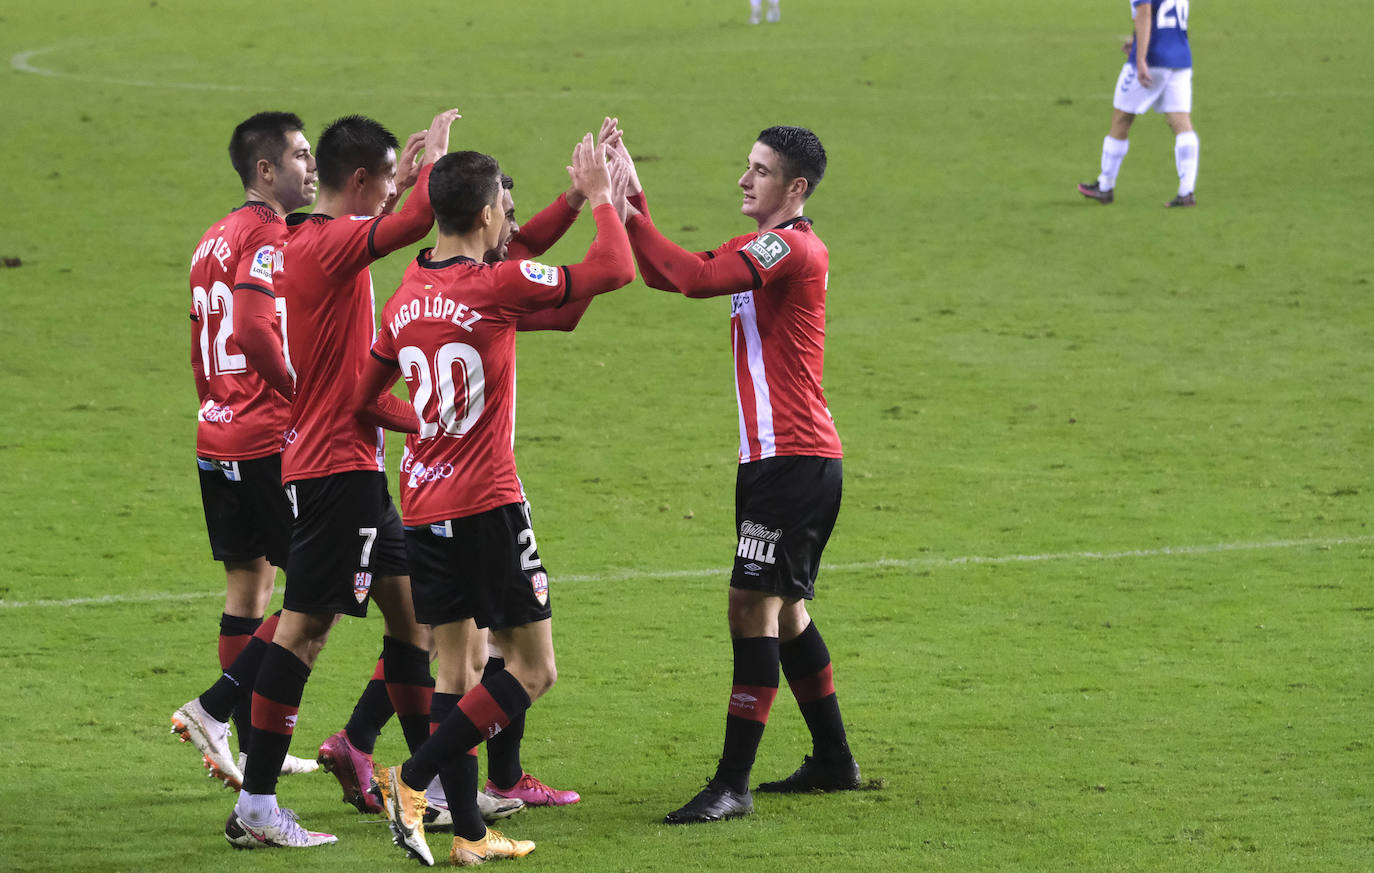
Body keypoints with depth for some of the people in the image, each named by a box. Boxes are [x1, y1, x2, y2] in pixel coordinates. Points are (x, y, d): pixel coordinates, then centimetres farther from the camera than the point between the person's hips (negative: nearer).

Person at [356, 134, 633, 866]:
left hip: (423, 503, 7)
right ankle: (414, 779, -10)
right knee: (532, 669, 0)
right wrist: (599, 197, 3)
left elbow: (363, 401, 17)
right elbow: (614, 269, -12)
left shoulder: (404, 300, 7)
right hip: (488, 503, -7)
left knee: (455, 666, 11)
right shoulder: (497, 285, -13)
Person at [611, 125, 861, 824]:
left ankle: (733, 784, -16)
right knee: (783, 609, 18)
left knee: (754, 606, -13)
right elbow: (665, 273, 17)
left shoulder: (791, 247, -13)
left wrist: (626, 205, -24)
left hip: (792, 460, -11)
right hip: (781, 458, 11)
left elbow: (692, 276, -27)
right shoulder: (762, 249, 18)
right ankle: (834, 762, 27)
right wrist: (631, 202, 5)